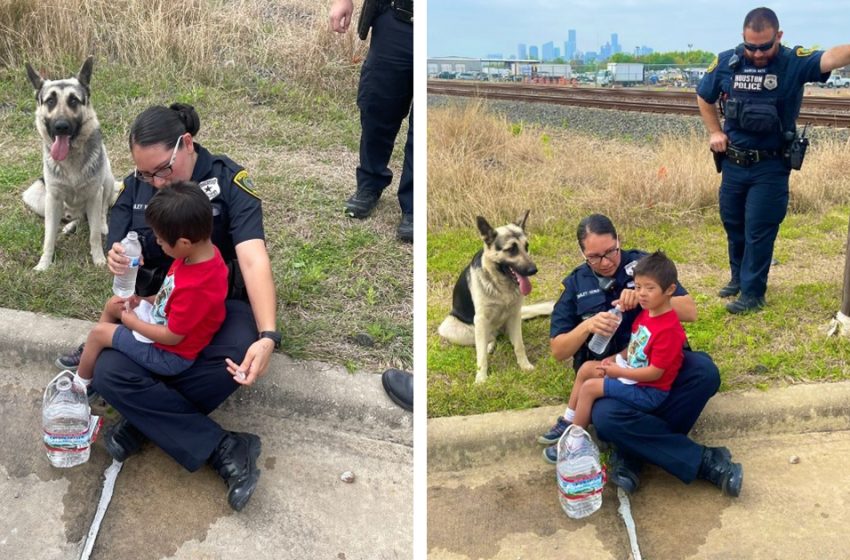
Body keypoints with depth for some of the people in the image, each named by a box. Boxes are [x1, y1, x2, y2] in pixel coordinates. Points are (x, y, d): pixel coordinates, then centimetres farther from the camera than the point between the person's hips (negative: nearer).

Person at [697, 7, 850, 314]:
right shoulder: (726, 62, -4)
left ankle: (752, 292, 13)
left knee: (759, 230, 0)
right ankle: (739, 277, 37)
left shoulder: (794, 61, -14)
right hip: (733, 163, 4)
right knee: (732, 223, 17)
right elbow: (704, 97, 14)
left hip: (771, 167, -4)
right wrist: (715, 132, 4)